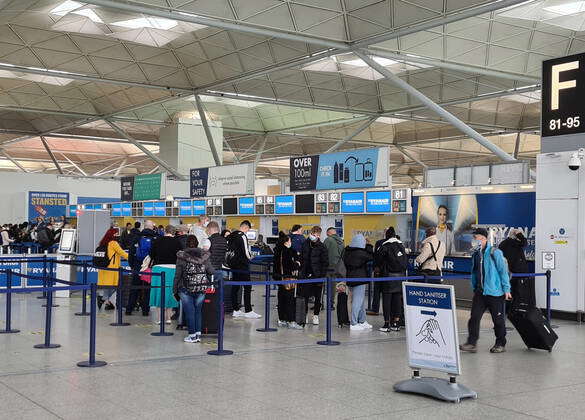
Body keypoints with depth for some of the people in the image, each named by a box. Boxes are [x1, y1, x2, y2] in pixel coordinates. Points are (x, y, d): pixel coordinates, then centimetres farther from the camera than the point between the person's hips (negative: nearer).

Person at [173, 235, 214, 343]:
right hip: (201, 288, 3)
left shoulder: (181, 256, -7)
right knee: (198, 310, 12)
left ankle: (192, 334, 8)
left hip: (186, 289, -2)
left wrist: (175, 290, 2)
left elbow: (177, 275, -6)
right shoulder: (205, 256, 0)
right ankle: (198, 334, 11)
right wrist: (208, 284, 19)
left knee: (189, 311, 5)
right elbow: (211, 272, 1)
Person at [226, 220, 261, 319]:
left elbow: (228, 249, 15)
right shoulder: (243, 236, -15)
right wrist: (250, 257, 2)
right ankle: (248, 311, -3)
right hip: (242, 265, -8)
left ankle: (235, 310, 14)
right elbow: (246, 252, -17)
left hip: (233, 264, 9)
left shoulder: (231, 235, 10)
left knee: (235, 287, 11)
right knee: (247, 287, -3)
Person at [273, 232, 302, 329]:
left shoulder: (278, 251, 10)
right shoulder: (287, 251, -16)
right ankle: (291, 321, -4)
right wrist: (297, 264, 0)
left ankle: (281, 320, 19)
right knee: (290, 300, -5)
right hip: (288, 278, -9)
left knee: (281, 299, 13)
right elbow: (290, 264, -21)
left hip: (279, 278, 9)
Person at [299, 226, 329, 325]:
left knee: (317, 297, 8)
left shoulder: (322, 247, -6)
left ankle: (316, 315, 18)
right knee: (305, 295, 3)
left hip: (317, 275, -3)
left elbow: (325, 263, -6)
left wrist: (322, 276, -11)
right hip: (306, 275, 3)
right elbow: (301, 258, 14)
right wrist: (301, 271, 7)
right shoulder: (305, 244, 5)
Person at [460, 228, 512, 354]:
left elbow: (503, 271, -9)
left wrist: (506, 289, -10)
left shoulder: (495, 253, -9)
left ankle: (500, 344, 18)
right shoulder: (475, 254, 11)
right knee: (474, 317, -3)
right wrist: (474, 288, 20)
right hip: (480, 292, 6)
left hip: (495, 292, -6)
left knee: (498, 319, 5)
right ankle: (472, 343, 0)